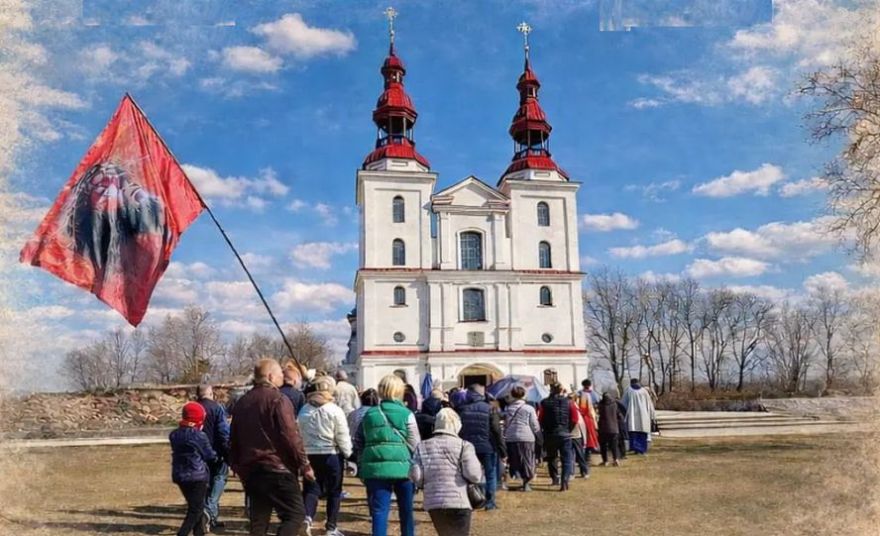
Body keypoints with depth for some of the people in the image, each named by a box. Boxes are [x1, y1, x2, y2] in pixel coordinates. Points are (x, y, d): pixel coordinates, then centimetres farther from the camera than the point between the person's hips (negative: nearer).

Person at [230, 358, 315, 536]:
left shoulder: (242, 402, 14)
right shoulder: (277, 399, -10)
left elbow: (234, 440, 19)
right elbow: (291, 436, -16)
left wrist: (238, 467, 27)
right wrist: (304, 465, -9)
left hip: (251, 471, 8)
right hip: (278, 469, -8)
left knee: (258, 520, 13)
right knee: (295, 514, -2)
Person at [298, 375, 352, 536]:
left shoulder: (304, 411, 3)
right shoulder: (335, 410, -10)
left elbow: (299, 435, 7)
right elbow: (342, 437, -9)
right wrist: (348, 454, 3)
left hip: (310, 455, 3)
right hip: (332, 455, -3)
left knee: (311, 489, 9)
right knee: (334, 492, 9)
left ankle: (307, 517, -14)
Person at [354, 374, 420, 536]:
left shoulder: (369, 414, 8)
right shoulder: (406, 414, -3)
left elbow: (358, 443, 11)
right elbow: (414, 445, -4)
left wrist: (361, 467, 19)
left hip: (375, 468, 2)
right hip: (402, 467, -2)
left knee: (379, 510, 3)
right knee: (406, 509, 15)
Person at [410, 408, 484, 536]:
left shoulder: (423, 447, 8)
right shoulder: (463, 445, -3)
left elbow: (415, 475, 0)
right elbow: (474, 474, -13)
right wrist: (480, 470, 8)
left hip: (433, 502, 4)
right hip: (459, 501, -4)